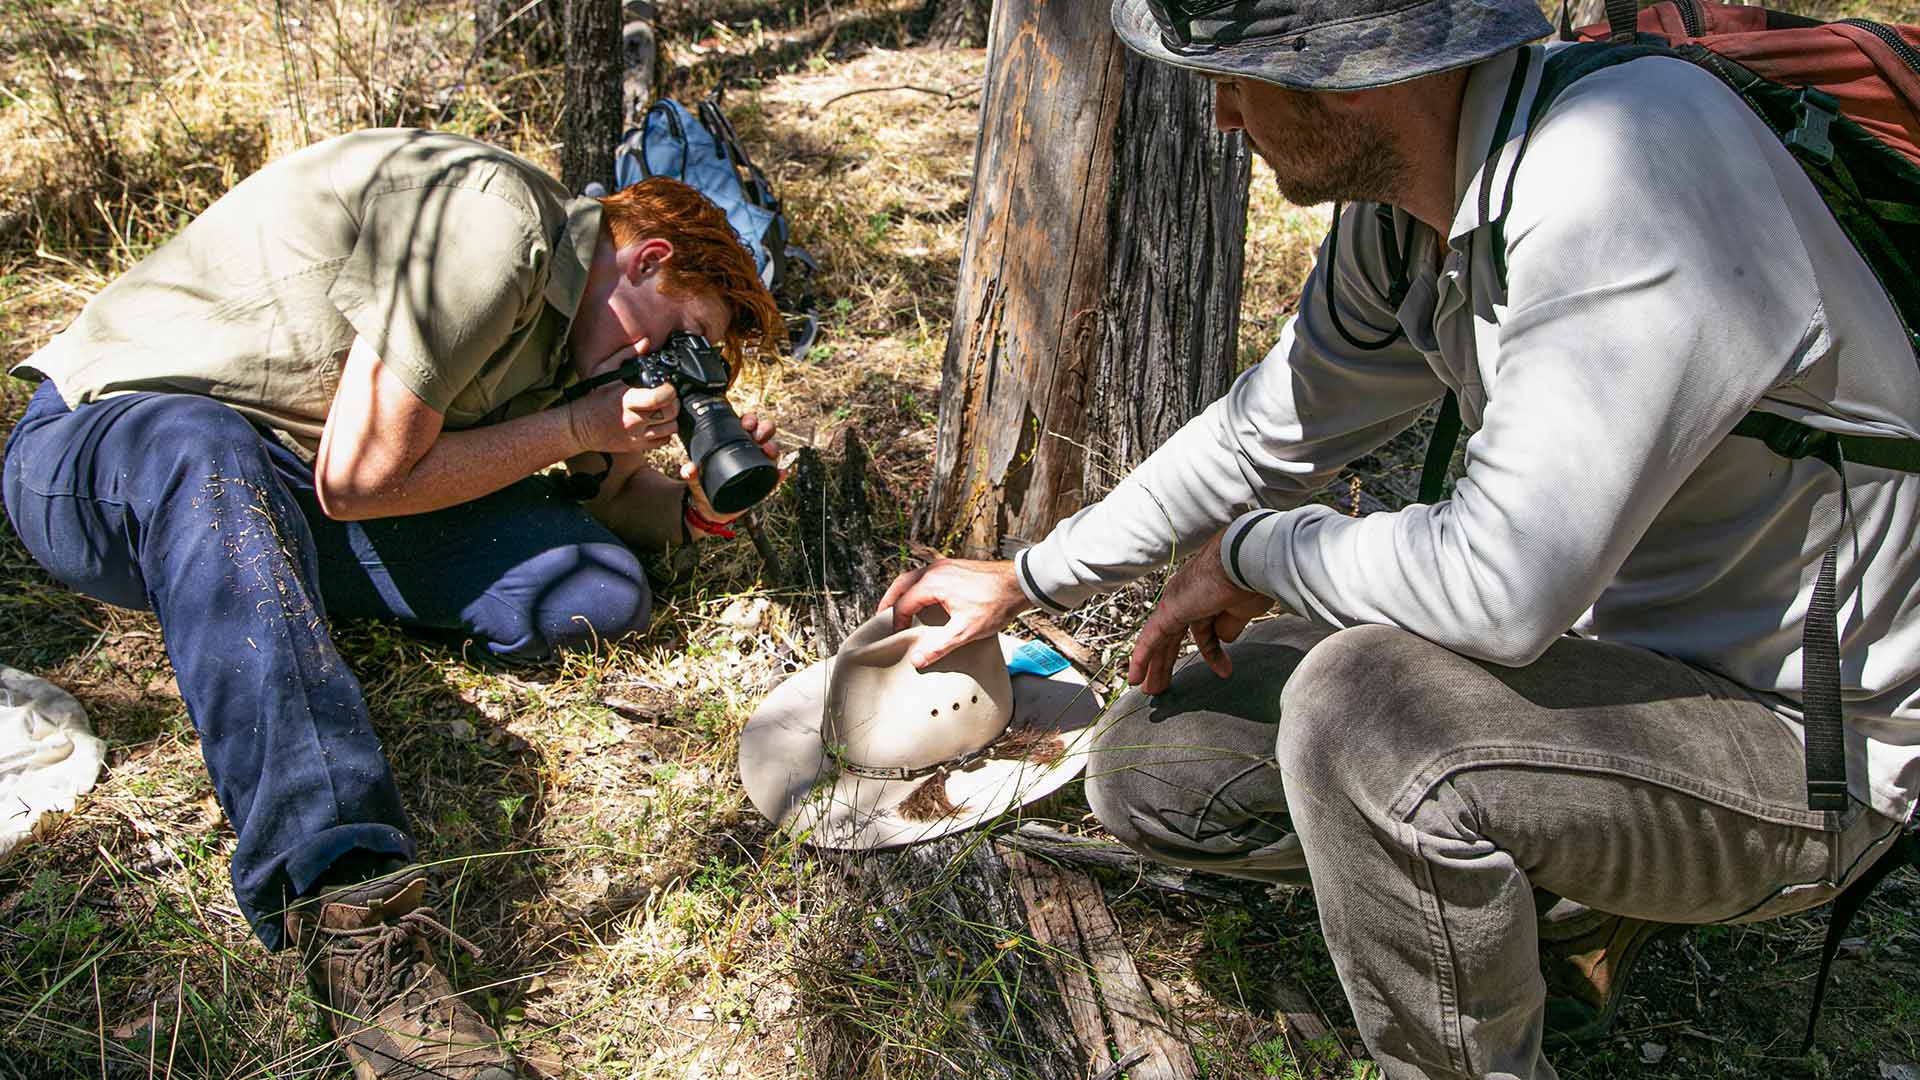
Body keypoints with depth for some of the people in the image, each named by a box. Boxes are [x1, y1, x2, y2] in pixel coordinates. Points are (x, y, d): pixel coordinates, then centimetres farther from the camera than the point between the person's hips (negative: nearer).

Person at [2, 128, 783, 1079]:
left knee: (601, 590, -14)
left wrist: (693, 500, -5)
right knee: (204, 451, -45)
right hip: (101, 451, -6)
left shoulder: (563, 321, 8)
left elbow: (613, 494, 17)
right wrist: (576, 427, -14)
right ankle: (353, 923, -54)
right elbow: (359, 480, -22)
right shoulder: (489, 225, -22)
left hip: (284, 498, 7)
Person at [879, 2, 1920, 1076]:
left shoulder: (1635, 170, -30)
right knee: (1153, 766, 3)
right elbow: (1271, 432, 10)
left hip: (1801, 740, -8)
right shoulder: (1403, 209, -3)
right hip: (1590, 638, 8)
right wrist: (1027, 581, 16)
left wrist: (1255, 552, -15)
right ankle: (1556, 902, 15)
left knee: (1359, 711, -35)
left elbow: (1502, 586, -35)